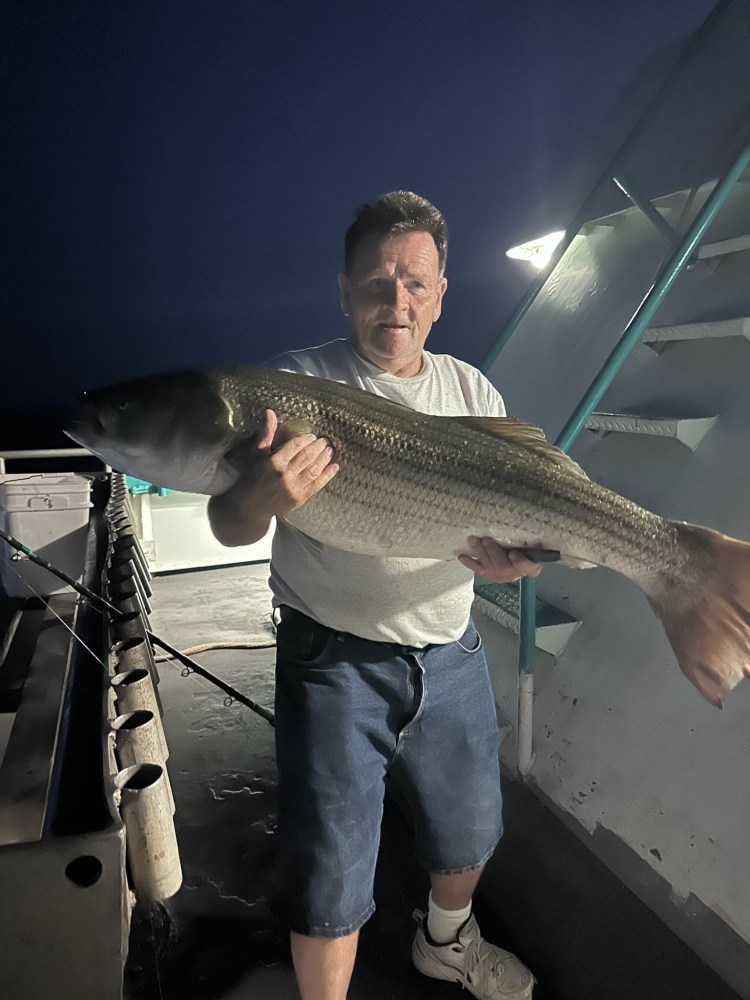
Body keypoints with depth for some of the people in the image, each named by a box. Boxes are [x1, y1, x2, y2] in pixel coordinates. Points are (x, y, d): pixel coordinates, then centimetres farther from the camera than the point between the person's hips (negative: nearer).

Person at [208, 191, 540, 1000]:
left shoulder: (472, 391, 4)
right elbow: (228, 528, -8)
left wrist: (516, 555, -18)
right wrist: (265, 493, -31)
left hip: (450, 654, 5)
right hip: (335, 661, -4)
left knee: (469, 838, 23)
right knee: (331, 875, 6)